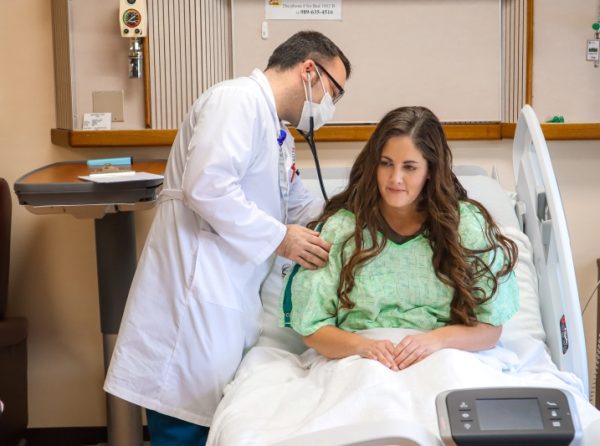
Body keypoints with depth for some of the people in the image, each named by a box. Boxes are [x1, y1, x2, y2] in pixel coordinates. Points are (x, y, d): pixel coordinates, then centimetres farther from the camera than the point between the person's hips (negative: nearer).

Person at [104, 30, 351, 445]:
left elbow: (298, 206, 27)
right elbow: (207, 186, -24)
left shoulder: (278, 135, 21)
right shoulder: (238, 100, -12)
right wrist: (278, 238, -16)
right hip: (194, 290, -10)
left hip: (227, 294, 10)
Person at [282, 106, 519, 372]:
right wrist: (362, 345, -17)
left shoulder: (467, 224, 5)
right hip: (357, 359, -1)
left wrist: (437, 339, -16)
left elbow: (490, 328, 3)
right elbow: (312, 328, 3)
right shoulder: (339, 228, 5)